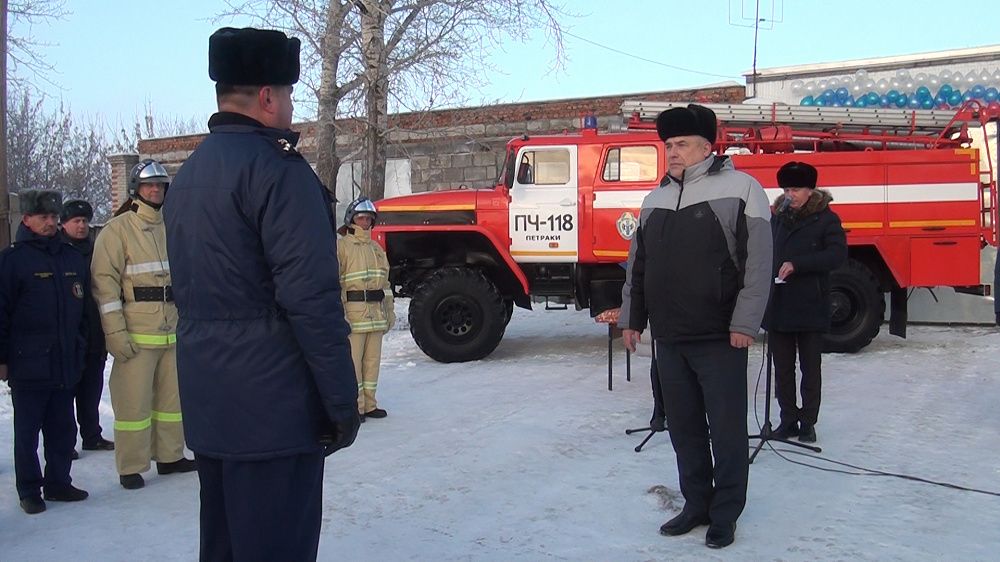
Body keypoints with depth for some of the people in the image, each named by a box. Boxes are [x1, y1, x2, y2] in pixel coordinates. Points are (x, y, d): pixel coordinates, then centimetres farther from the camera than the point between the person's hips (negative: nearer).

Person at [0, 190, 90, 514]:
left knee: (63, 428, 12)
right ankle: (29, 490, 16)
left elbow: (83, 306, 17)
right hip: (27, 364, -5)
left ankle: (58, 482, 25)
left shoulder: (72, 259, 9)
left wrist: (78, 347, 14)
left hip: (65, 363, 5)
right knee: (27, 431, 6)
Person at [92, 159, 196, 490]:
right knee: (134, 401, -2)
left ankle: (169, 455, 25)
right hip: (136, 334, -6)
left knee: (171, 396, 12)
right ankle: (131, 468, 8)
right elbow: (104, 281, -10)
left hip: (172, 332, 6)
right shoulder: (117, 229, -4)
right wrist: (115, 331, -15)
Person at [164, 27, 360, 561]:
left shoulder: (188, 174, 14)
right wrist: (343, 401, -14)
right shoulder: (276, 168, -15)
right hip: (272, 407, -9)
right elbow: (311, 299, -20)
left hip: (209, 405, 9)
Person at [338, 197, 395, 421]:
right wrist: (339, 314, -17)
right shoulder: (341, 246, -4)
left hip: (376, 311, 7)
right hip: (353, 310, -7)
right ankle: (354, 406, 1)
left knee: (372, 360, 10)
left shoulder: (376, 248, 18)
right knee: (352, 360, -5)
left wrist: (389, 310, 18)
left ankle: (368, 404, 18)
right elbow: (334, 282, -10)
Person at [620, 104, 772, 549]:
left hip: (719, 339, -6)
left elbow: (758, 261, -10)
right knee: (683, 428, 13)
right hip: (669, 338, 6)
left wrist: (744, 323, -15)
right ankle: (696, 504, 27)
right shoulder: (656, 198, 14)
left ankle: (725, 514, 17)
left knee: (727, 430, 4)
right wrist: (632, 318, 16)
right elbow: (637, 263, 19)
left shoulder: (740, 187, -5)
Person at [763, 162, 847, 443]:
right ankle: (788, 420, 18)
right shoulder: (777, 218, 11)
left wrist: (797, 265, -20)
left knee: (810, 368, 5)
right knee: (782, 368, 8)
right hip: (777, 304, 4)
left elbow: (838, 254, -12)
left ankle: (808, 422, 14)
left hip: (811, 306, -4)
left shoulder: (826, 219, -1)